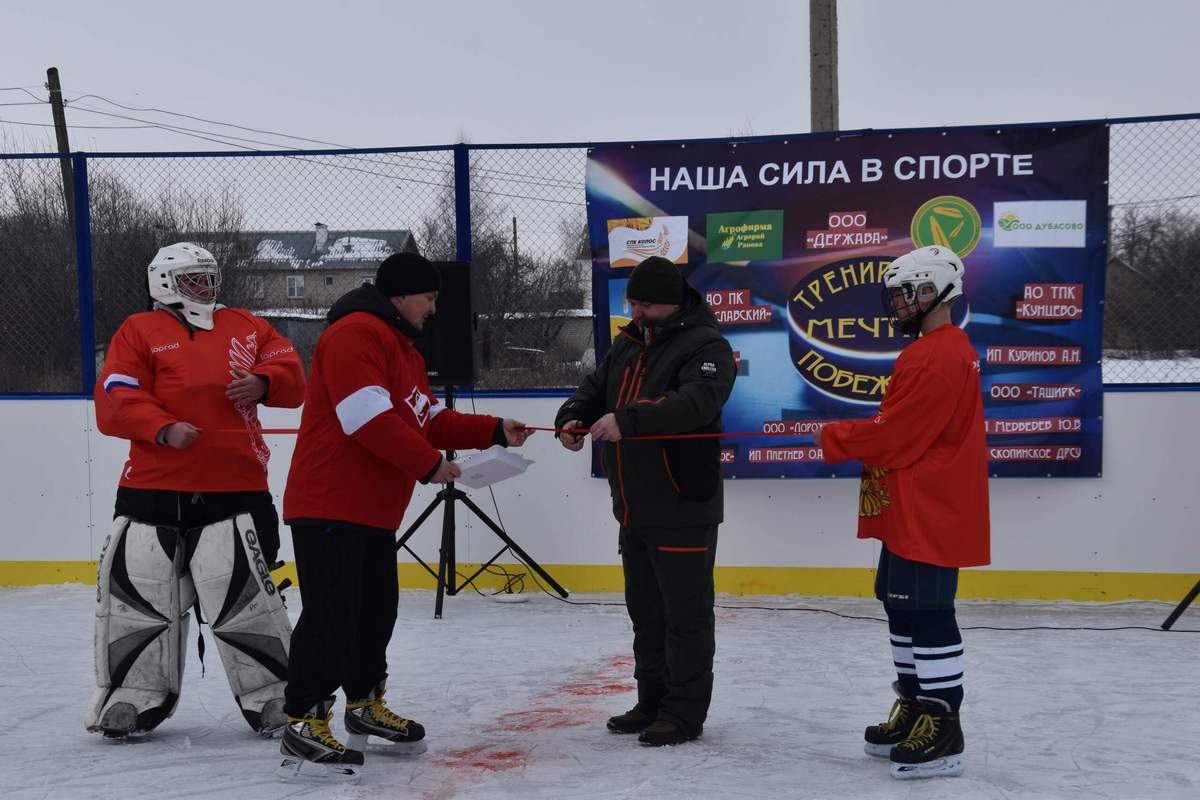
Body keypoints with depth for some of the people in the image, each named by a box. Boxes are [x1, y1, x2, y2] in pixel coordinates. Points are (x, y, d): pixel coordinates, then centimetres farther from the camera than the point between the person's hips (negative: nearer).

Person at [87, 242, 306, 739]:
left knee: (243, 596, -3)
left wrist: (263, 383, -11)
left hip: (235, 489, 0)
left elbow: (292, 376, 11)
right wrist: (163, 427, -19)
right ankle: (134, 697, 23)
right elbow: (113, 402, -3)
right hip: (152, 490, 0)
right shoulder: (139, 332, 7)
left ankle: (273, 696, 10)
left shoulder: (245, 326, 15)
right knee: (135, 593, 5)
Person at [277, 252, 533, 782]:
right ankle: (304, 727, -5)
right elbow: (368, 419, -24)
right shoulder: (355, 335, -15)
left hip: (374, 510, 10)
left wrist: (496, 432, 8)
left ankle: (364, 704, 34)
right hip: (329, 505, -10)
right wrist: (428, 464, -17)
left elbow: (432, 420, 19)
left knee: (376, 610, 18)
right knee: (331, 615, -11)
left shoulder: (404, 349, 20)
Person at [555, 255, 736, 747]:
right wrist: (573, 417, -9)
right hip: (634, 508, 9)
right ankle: (652, 702, 30)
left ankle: (684, 713, 9)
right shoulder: (628, 343, 14)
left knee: (685, 614, -1)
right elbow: (596, 388, 14)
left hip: (683, 508, -9)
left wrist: (628, 420, -41)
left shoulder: (705, 345, -13)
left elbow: (697, 402, -30)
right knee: (645, 610, 18)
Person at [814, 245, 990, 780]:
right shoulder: (944, 349, 16)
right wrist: (850, 437, 7)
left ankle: (942, 733, 1)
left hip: (928, 515, -11)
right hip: (910, 512, 11)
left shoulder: (935, 358, -20)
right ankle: (915, 708, 30)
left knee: (928, 615, -6)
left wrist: (833, 439, -7)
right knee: (903, 608, 18)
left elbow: (893, 437, -21)